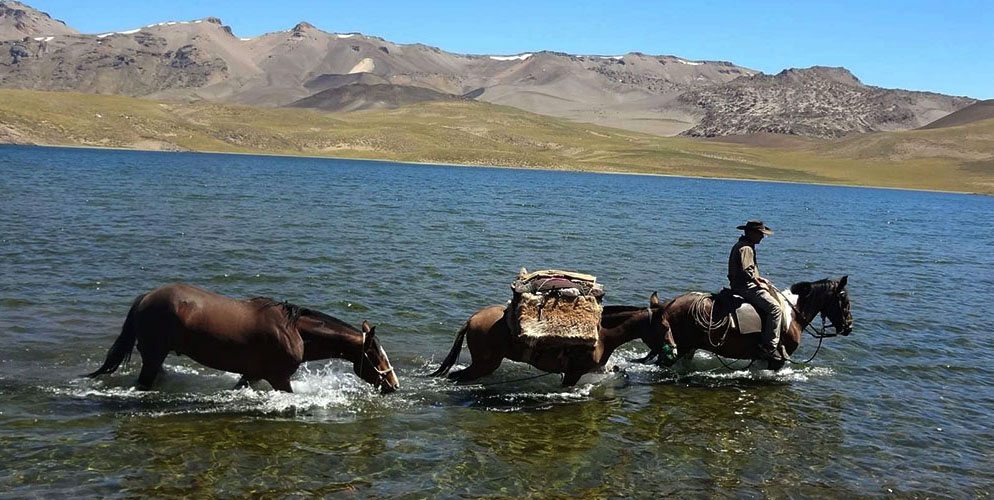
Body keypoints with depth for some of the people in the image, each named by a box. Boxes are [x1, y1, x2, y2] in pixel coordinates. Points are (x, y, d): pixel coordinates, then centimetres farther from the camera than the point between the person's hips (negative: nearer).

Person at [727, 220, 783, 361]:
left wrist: (758, 278, 15)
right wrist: (759, 284, -14)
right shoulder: (746, 248, -16)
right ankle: (769, 347, -21)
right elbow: (746, 271, -27)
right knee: (775, 308, -19)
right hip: (746, 287, -12)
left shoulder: (740, 246, 18)